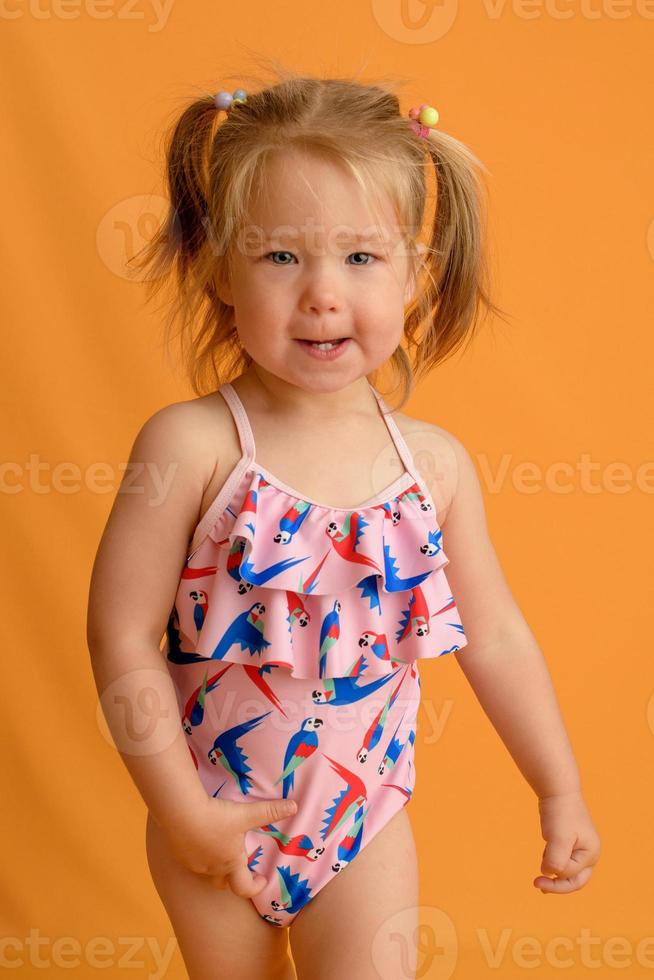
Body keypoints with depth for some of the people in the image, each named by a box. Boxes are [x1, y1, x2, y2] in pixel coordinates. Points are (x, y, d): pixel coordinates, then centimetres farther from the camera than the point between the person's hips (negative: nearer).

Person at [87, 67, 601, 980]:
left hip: (363, 822, 1)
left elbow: (496, 638, 1)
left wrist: (561, 792, 7)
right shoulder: (192, 445, -20)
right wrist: (183, 811, -15)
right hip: (211, 824, -1)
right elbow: (123, 639, -17)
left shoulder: (435, 461, -9)